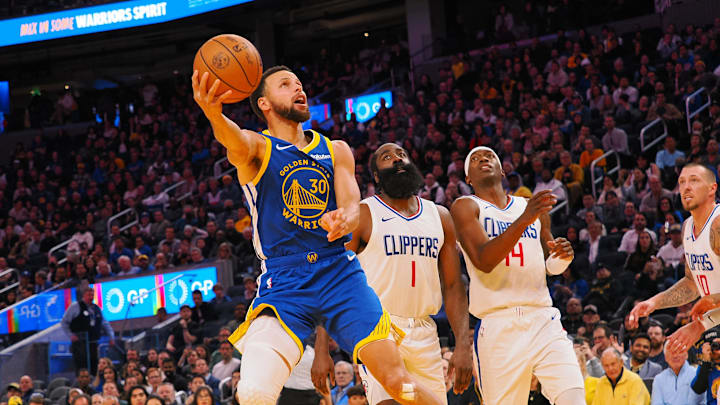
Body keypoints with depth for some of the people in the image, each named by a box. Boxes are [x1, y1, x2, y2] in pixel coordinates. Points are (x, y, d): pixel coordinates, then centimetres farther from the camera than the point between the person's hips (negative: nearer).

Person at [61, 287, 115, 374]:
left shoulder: (97, 309, 16)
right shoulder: (75, 306, 0)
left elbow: (105, 324, 25)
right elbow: (64, 322, 2)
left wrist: (111, 337, 13)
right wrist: (71, 335, -7)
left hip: (93, 343, 6)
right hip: (80, 343, -6)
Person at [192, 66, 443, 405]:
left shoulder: (336, 151, 15)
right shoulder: (258, 147, 3)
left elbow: (352, 207, 1)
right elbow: (238, 142, -22)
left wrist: (343, 220, -26)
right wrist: (214, 115, -48)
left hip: (340, 272, 3)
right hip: (283, 283, -3)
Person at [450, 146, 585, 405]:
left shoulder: (533, 207, 18)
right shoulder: (466, 207, 4)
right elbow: (483, 260, -12)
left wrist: (562, 257, 4)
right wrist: (524, 220, -22)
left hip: (543, 320, 3)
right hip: (496, 324, -3)